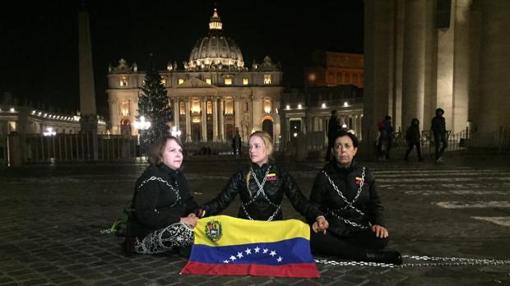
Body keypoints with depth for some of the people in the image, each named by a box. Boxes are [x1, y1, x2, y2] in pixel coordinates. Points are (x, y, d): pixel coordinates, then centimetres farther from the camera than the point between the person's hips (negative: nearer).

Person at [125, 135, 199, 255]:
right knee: (181, 230, -35)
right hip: (144, 237, -8)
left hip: (170, 228, 9)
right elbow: (144, 215, -27)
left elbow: (188, 200, 16)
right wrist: (180, 220, -28)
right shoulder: (151, 179, -18)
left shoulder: (178, 176, 10)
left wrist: (193, 214, -8)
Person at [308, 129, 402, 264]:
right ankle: (366, 255, -26)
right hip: (333, 231, -1)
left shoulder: (365, 173, 7)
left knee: (381, 238, -30)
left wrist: (379, 223, -8)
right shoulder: (324, 175, 2)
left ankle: (335, 247, -17)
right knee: (311, 236, -34)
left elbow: (375, 203, 12)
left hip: (359, 231, 1)